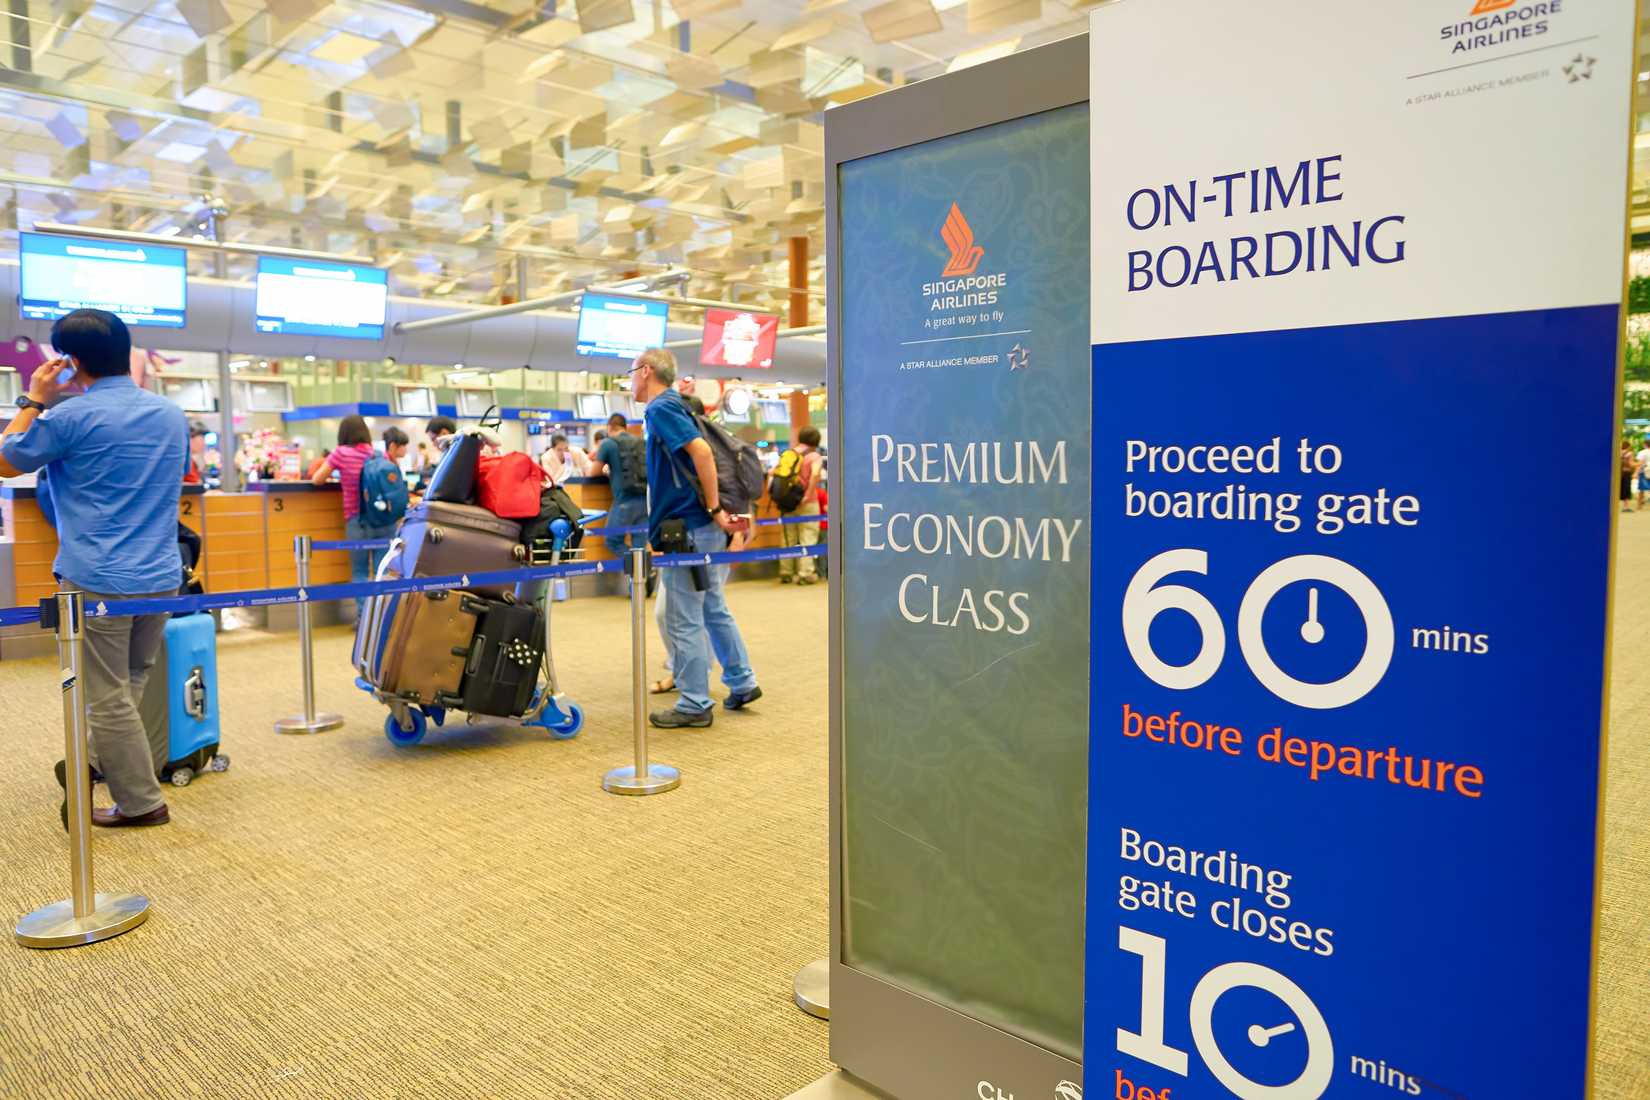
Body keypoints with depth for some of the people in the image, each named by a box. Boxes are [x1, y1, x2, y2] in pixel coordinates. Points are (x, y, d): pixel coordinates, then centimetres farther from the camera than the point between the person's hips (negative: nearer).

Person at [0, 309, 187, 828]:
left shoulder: (71, 416, -10)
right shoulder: (173, 414, 8)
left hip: (97, 581, -6)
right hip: (160, 578, 6)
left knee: (108, 697, 3)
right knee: (129, 685, 19)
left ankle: (141, 802, 9)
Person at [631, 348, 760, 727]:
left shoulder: (661, 409, -11)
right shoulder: (673, 406, 18)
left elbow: (701, 451, -25)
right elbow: (698, 455, 21)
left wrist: (714, 510, -22)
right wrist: (718, 510, 15)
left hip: (689, 527, -10)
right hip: (704, 528, 10)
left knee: (684, 621, -1)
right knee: (714, 610, 18)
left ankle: (694, 704, 6)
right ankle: (742, 683, 25)